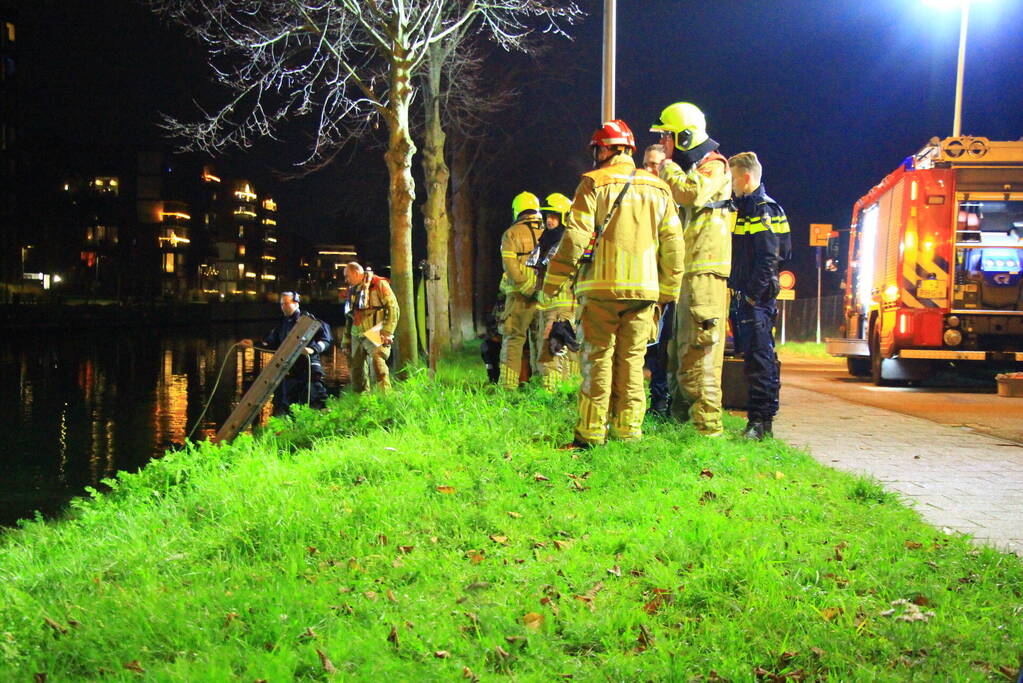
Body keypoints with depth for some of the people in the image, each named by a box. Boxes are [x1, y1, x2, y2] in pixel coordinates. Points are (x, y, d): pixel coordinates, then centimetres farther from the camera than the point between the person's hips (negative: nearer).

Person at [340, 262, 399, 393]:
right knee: (355, 370, 9)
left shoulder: (378, 284, -2)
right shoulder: (352, 291, 21)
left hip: (374, 336, -7)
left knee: (377, 363, -23)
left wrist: (387, 332, -16)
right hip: (356, 337, 7)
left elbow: (392, 307, -9)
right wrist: (345, 341, 22)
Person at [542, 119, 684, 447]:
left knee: (597, 358, 0)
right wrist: (667, 291, 18)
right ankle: (628, 429, 9)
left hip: (601, 286, -4)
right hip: (644, 288, 4)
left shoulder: (594, 183, -1)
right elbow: (674, 244, 12)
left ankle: (591, 432, 0)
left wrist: (553, 281, -2)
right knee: (632, 359, 9)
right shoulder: (658, 188, 14)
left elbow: (576, 236, -8)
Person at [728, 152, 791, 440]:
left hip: (758, 298, -10)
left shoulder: (764, 209, -10)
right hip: (745, 297, 10)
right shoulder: (745, 208, 20)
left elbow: (768, 258, -18)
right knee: (754, 356, 11)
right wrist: (739, 292, 16)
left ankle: (760, 421, -8)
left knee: (759, 358, -9)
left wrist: (753, 294, -19)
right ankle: (760, 419, 16)